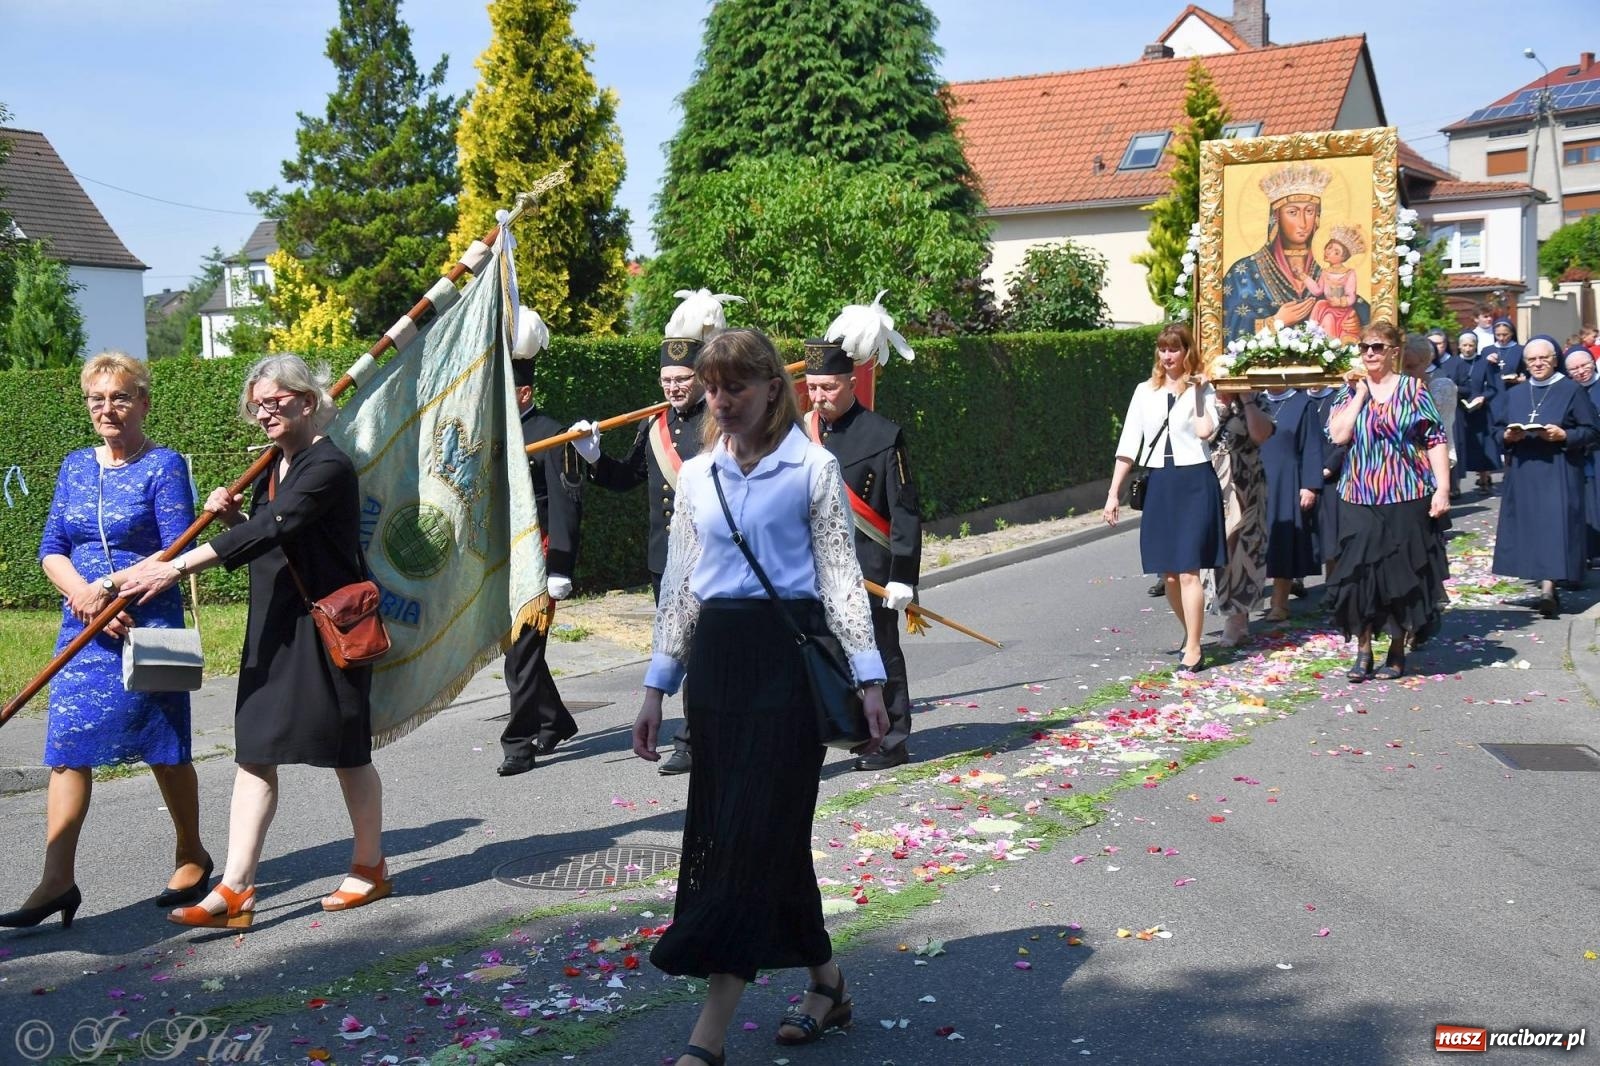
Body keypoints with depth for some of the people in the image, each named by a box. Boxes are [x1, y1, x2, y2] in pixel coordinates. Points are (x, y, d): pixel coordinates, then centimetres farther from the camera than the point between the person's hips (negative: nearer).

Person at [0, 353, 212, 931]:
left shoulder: (164, 466, -5)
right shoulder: (75, 467, 11)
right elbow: (51, 549, 7)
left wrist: (108, 587, -17)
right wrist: (84, 595, -12)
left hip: (149, 626, -5)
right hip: (81, 627, 5)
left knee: (165, 748, 4)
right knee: (66, 747, -1)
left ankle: (192, 855, 22)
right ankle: (57, 881, 2)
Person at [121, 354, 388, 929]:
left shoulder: (329, 466, -16)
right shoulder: (275, 466, 13)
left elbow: (271, 531, -27)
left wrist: (177, 567, -30)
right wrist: (230, 516, -1)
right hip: (273, 629, 9)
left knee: (348, 753, 5)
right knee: (254, 754, 3)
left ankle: (371, 869, 23)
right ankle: (235, 889, 3)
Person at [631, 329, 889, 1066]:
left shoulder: (812, 468, -2)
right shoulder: (696, 475, 12)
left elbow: (841, 574, -3)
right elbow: (679, 584, 14)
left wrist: (868, 675, -8)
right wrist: (657, 686, 11)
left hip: (790, 653, -5)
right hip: (716, 656, 5)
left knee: (754, 832, -7)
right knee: (755, 833, 9)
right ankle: (827, 984, 27)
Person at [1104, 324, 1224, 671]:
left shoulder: (1202, 389, 1)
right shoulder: (1145, 392, 10)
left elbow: (1206, 432, -18)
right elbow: (1128, 445, 8)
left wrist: (1197, 392, -11)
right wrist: (1114, 493, 5)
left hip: (1194, 484, -4)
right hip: (1158, 485, 4)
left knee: (1187, 571, -8)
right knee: (1168, 573, 8)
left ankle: (1193, 649, -1)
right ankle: (1190, 631, 29)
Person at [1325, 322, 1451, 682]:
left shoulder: (1412, 389, 1)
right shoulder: (1351, 392, 8)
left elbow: (1435, 441, -2)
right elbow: (1338, 434, -9)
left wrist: (1442, 489, -10)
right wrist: (1360, 393, -7)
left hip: (1408, 497, -2)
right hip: (1360, 499, 2)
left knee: (1403, 572, 4)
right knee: (1359, 572, -1)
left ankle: (1397, 650, 18)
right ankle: (1363, 651, 11)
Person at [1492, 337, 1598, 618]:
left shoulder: (1572, 390, 1)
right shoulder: (1515, 394, 14)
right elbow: (1500, 429, 16)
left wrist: (1564, 435, -18)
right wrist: (1507, 436, -5)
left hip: (1558, 472, -5)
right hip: (1522, 472, 5)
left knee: (1554, 526, -13)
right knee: (1528, 526, 4)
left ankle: (1548, 590, -22)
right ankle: (1544, 586, 12)